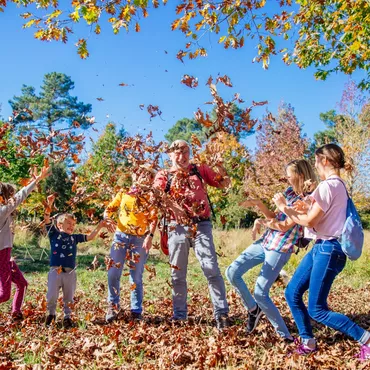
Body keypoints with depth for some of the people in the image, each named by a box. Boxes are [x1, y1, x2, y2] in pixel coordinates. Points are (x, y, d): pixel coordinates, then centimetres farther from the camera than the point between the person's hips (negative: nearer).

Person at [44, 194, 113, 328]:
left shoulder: (75, 237, 11)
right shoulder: (54, 234, 2)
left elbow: (89, 237, 11)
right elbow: (47, 220, -9)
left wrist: (99, 227, 1)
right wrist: (49, 205, -21)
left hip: (70, 273, 3)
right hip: (55, 271, -3)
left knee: (69, 298, 12)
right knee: (51, 296, 1)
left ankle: (67, 317, 29)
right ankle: (51, 314, 27)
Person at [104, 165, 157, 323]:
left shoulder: (150, 198, 5)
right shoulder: (123, 194, 10)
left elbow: (153, 219, -4)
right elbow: (109, 209, 13)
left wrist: (150, 236, -18)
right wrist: (107, 219, -9)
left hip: (140, 240, -1)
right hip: (121, 236, 1)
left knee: (136, 277, 3)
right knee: (113, 273, -3)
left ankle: (136, 311, 12)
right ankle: (112, 307, 13)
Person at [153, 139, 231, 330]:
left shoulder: (200, 170, 12)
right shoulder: (164, 175, 9)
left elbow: (224, 184, 16)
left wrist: (220, 168, -3)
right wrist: (171, 204, -28)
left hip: (201, 225, -1)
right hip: (177, 227, 1)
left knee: (211, 269, -9)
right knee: (177, 274, 8)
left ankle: (221, 313, -3)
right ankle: (179, 315, 21)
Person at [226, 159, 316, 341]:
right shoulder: (289, 191, 9)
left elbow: (285, 226, -17)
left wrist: (262, 222, -4)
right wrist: (259, 204, -1)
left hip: (280, 249, -8)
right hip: (264, 242, 8)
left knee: (260, 294, -9)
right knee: (232, 272, 3)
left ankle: (285, 336, 8)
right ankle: (253, 309, 23)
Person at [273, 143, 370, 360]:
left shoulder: (328, 185, -18)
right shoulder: (339, 185, 13)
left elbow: (309, 222, -16)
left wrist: (285, 207, -5)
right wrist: (307, 209, 14)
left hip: (328, 249, -10)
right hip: (322, 247, 10)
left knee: (317, 310, -2)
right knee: (292, 294, 12)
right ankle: (308, 342, 21)